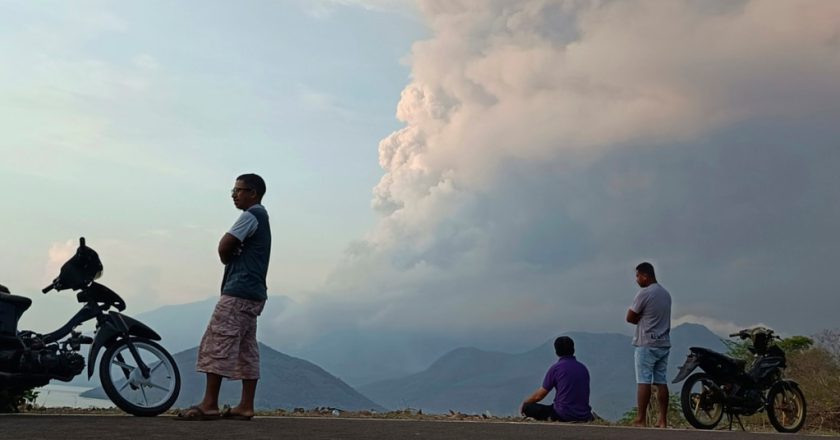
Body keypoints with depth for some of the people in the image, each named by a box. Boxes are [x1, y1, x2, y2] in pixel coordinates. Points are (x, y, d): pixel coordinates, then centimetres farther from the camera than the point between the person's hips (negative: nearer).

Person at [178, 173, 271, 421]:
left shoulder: (251, 216, -8)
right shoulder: (261, 218, 22)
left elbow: (224, 247, -14)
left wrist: (228, 258, 6)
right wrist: (232, 258, 2)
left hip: (239, 291, -10)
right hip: (253, 292, 10)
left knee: (216, 344, -10)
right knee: (246, 350, 6)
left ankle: (209, 405, -11)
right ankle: (246, 406, 6)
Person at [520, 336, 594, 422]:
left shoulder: (556, 368, -7)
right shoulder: (583, 368, 10)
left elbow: (539, 395, -1)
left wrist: (524, 404, 17)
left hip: (564, 415, -5)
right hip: (584, 416, 5)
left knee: (528, 407, 7)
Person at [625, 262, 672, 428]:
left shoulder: (644, 293, -12)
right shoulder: (666, 293, 14)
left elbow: (630, 317, -9)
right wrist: (644, 320, 7)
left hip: (647, 344, -7)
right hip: (664, 343, 8)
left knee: (643, 381, -5)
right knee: (661, 381, 6)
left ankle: (641, 419, -5)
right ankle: (663, 420, 6)